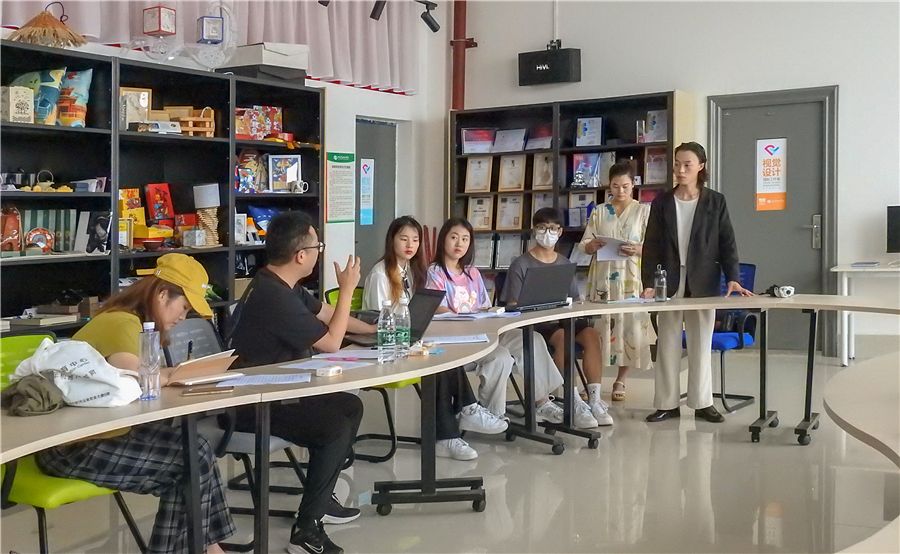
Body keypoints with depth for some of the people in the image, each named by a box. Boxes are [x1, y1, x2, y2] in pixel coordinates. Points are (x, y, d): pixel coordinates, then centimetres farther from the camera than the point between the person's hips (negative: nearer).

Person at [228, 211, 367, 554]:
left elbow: (327, 315, 23)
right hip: (250, 404, -11)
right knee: (336, 427, -22)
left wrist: (374, 329, 25)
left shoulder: (281, 285, 7)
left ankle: (321, 498, 20)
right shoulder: (274, 297, -25)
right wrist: (347, 289, -6)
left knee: (350, 406, 11)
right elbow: (331, 342, -15)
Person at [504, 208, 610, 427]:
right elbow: (513, 306, -3)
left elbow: (575, 300, 17)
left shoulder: (565, 264, 18)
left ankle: (594, 399, -26)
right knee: (563, 337, -35)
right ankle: (575, 403, -32)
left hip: (564, 319, 5)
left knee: (591, 333, -26)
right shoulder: (521, 265, 3)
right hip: (535, 323, -5)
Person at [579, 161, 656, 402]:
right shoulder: (599, 212, 10)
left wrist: (638, 250, -19)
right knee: (601, 326, -1)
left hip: (631, 278, -1)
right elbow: (584, 245, 9)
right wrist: (592, 244, -13)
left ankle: (620, 381, 12)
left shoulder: (644, 211, 5)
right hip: (603, 277, 1)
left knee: (631, 326, -2)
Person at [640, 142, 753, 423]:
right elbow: (652, 246, 1)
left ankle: (702, 403, 13)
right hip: (669, 281, 1)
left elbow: (727, 243, 1)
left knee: (701, 344, 5)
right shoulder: (662, 202, 4)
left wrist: (733, 278, -12)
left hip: (702, 282, -1)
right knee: (667, 344, 3)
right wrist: (648, 283, -9)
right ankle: (667, 403, 10)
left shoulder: (715, 202, 3)